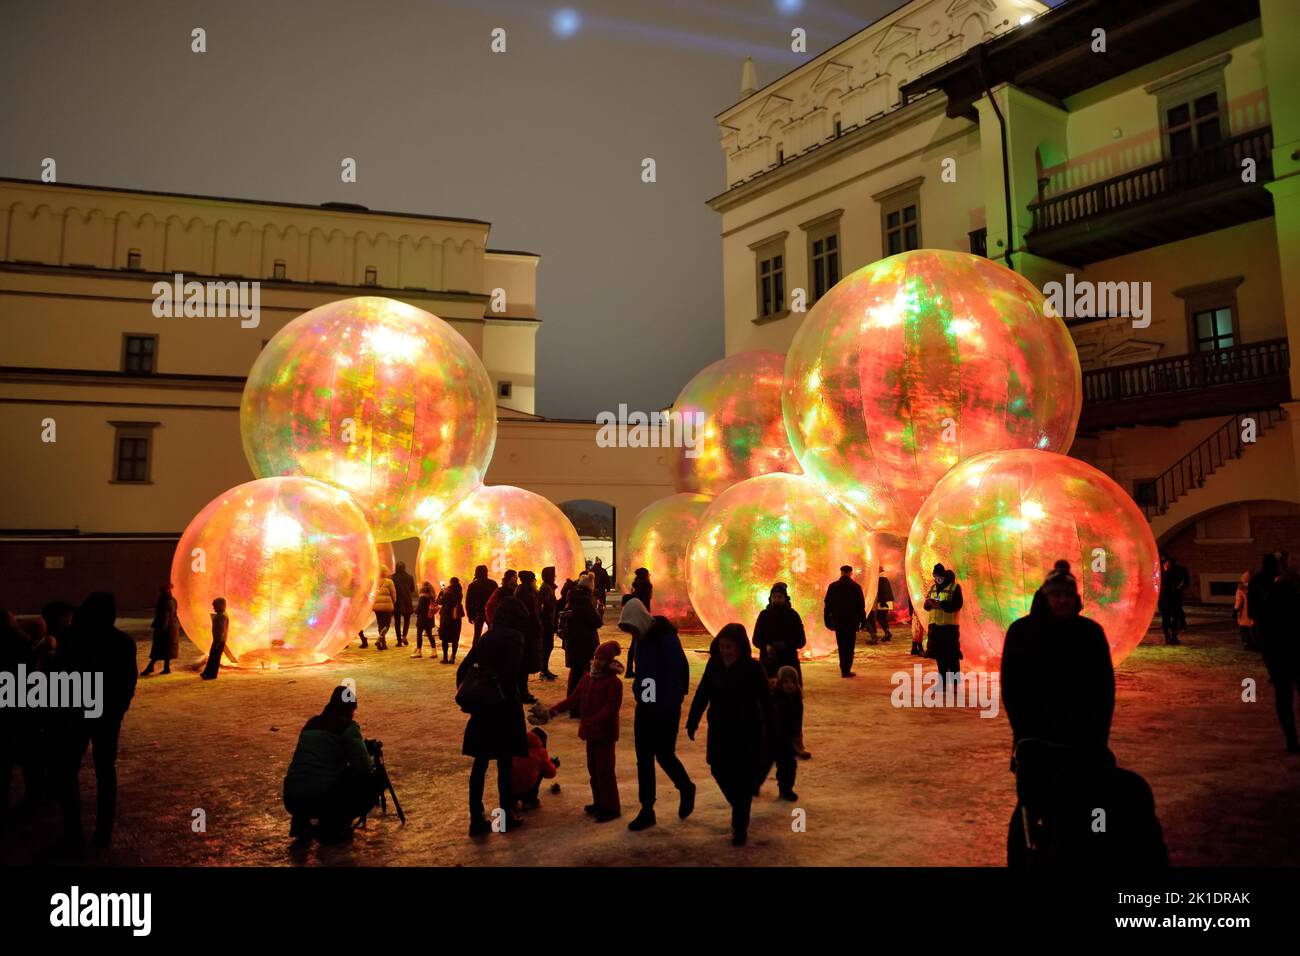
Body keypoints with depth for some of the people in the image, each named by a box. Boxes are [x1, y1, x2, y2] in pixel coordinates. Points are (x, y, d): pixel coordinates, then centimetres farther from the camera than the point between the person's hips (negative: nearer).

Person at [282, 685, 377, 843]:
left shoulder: (311, 723, 17)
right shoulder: (347, 726, -2)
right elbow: (364, 768, -7)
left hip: (291, 800, 7)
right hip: (320, 799, -7)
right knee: (373, 784, 12)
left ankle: (301, 821, 18)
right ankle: (333, 828, 4)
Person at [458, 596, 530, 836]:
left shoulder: (486, 636, 10)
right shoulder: (514, 637, -9)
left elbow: (463, 669, 8)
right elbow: (511, 671, -21)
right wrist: (510, 695, -7)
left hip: (481, 707, 6)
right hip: (504, 705, -6)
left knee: (480, 762, 10)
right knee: (505, 762, 7)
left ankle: (476, 819, 13)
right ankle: (506, 816, 17)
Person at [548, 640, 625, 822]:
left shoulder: (614, 682, -15)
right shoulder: (587, 678, 9)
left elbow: (610, 708, -21)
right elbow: (574, 698, 8)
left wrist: (593, 722, -31)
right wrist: (555, 709, -4)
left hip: (605, 733, -8)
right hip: (591, 732, 8)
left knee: (605, 770, -4)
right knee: (593, 768, 16)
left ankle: (611, 807, 7)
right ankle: (599, 802, 29)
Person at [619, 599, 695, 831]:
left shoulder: (666, 638, -18)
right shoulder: (639, 639, 4)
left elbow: (679, 673, -21)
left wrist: (669, 703, -21)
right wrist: (637, 692, 5)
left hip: (666, 710, -7)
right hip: (644, 708, 7)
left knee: (664, 754, 0)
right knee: (643, 759, 7)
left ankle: (686, 789, 28)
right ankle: (646, 810, 16)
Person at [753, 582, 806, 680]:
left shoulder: (793, 615, 6)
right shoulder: (764, 615, 7)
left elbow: (802, 640, 4)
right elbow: (756, 639, 7)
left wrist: (786, 645, -14)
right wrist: (766, 646, -14)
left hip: (789, 661, 0)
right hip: (768, 662, 0)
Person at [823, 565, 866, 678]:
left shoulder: (833, 586, -1)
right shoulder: (856, 586, -5)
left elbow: (827, 604, 1)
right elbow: (861, 605, -4)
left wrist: (827, 620, 8)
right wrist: (863, 620, 3)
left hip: (838, 621, 2)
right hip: (852, 621, -2)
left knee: (841, 645, 15)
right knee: (850, 646, 4)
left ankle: (843, 669, 19)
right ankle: (846, 670, -1)